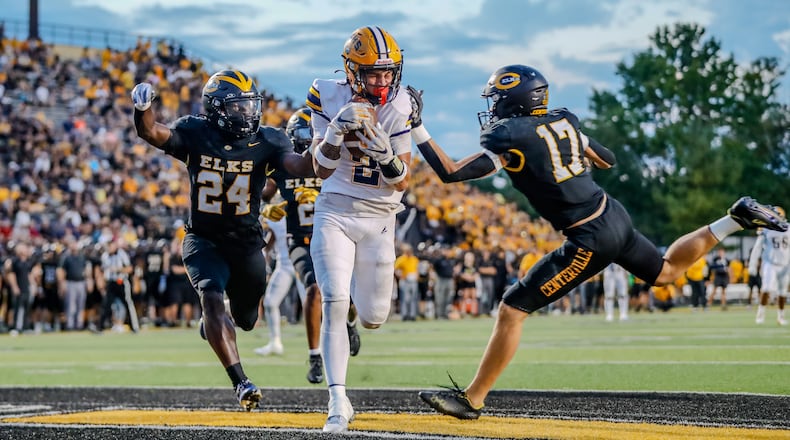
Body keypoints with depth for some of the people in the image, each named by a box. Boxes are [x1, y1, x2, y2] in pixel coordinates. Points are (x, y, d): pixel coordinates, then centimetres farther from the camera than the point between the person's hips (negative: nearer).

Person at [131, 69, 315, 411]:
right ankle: (241, 383, -27)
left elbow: (299, 167, -25)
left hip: (247, 244, 2)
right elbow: (152, 133, -25)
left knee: (246, 320, 16)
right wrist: (143, 108, -47)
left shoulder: (266, 141, -10)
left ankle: (213, 320, 55)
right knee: (212, 299, -26)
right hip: (204, 239, -2)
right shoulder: (196, 133, -11)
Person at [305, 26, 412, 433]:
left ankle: (358, 287, 46)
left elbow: (401, 183, -7)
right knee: (334, 305, -16)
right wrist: (339, 129, -26)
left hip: (378, 219, 1)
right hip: (334, 215, -1)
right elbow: (321, 170, -9)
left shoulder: (399, 108, -7)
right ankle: (338, 403, -12)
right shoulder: (329, 98, -7)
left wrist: (385, 153, -28)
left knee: (373, 318, 7)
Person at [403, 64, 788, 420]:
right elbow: (606, 160, 19)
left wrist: (417, 127, -13)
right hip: (614, 214, 8)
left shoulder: (511, 139, -15)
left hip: (591, 240, -8)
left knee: (511, 310, -2)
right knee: (666, 272, 34)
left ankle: (472, 398, 2)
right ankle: (737, 219, 25)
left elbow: (451, 173, -19)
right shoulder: (563, 120, 7)